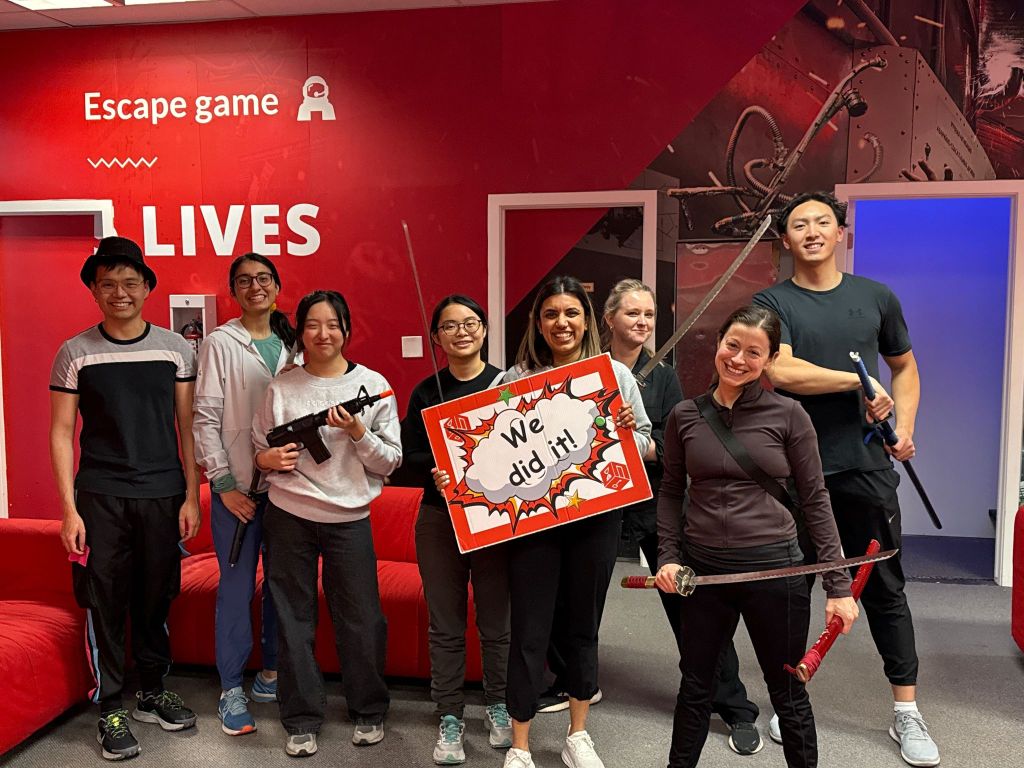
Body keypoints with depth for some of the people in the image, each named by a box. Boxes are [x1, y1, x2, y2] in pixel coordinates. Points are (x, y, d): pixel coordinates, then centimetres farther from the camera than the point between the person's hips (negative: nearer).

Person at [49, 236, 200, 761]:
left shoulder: (175, 348, 4)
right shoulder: (75, 353, 1)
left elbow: (187, 425, 5)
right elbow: (62, 432, 1)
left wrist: (191, 496, 1)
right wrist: (69, 508, -6)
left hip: (163, 496, 1)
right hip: (101, 498, -1)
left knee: (156, 598, 11)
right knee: (104, 603, 3)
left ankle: (152, 694, 29)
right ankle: (111, 709, 19)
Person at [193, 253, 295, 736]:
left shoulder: (291, 344, 10)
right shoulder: (219, 344, -2)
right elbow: (205, 418, -6)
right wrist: (223, 483, -10)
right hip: (237, 485, -4)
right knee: (237, 585, 0)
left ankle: (271, 674, 27)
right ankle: (232, 689, 14)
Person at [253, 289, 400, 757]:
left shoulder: (373, 385, -2)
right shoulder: (281, 387, 3)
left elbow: (390, 463, -2)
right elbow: (257, 450, 12)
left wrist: (358, 432, -18)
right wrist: (269, 459, -10)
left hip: (349, 518, -1)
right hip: (288, 517, 2)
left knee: (361, 620, 4)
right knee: (292, 618, 9)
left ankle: (368, 712, 27)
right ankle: (301, 720, 25)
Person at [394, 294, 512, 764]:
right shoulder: (426, 392, 4)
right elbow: (407, 463, 1)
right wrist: (441, 467, -18)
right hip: (438, 519, 1)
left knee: (495, 621, 10)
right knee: (445, 626, 9)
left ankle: (497, 706, 31)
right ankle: (449, 717, 23)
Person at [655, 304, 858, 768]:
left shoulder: (788, 415, -6)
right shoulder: (684, 416, 1)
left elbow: (815, 501, -3)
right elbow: (671, 492, 9)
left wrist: (838, 585, -5)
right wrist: (668, 556, -2)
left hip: (774, 568, -2)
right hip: (703, 568, 3)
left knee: (787, 692, 13)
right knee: (695, 684, 18)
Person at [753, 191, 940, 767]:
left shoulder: (876, 298, 8)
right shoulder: (773, 303, -1)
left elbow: (904, 366, 19)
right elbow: (779, 371, -18)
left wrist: (905, 427, 4)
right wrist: (860, 382, -14)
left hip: (867, 467, 2)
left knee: (886, 588, 9)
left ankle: (907, 712, 22)